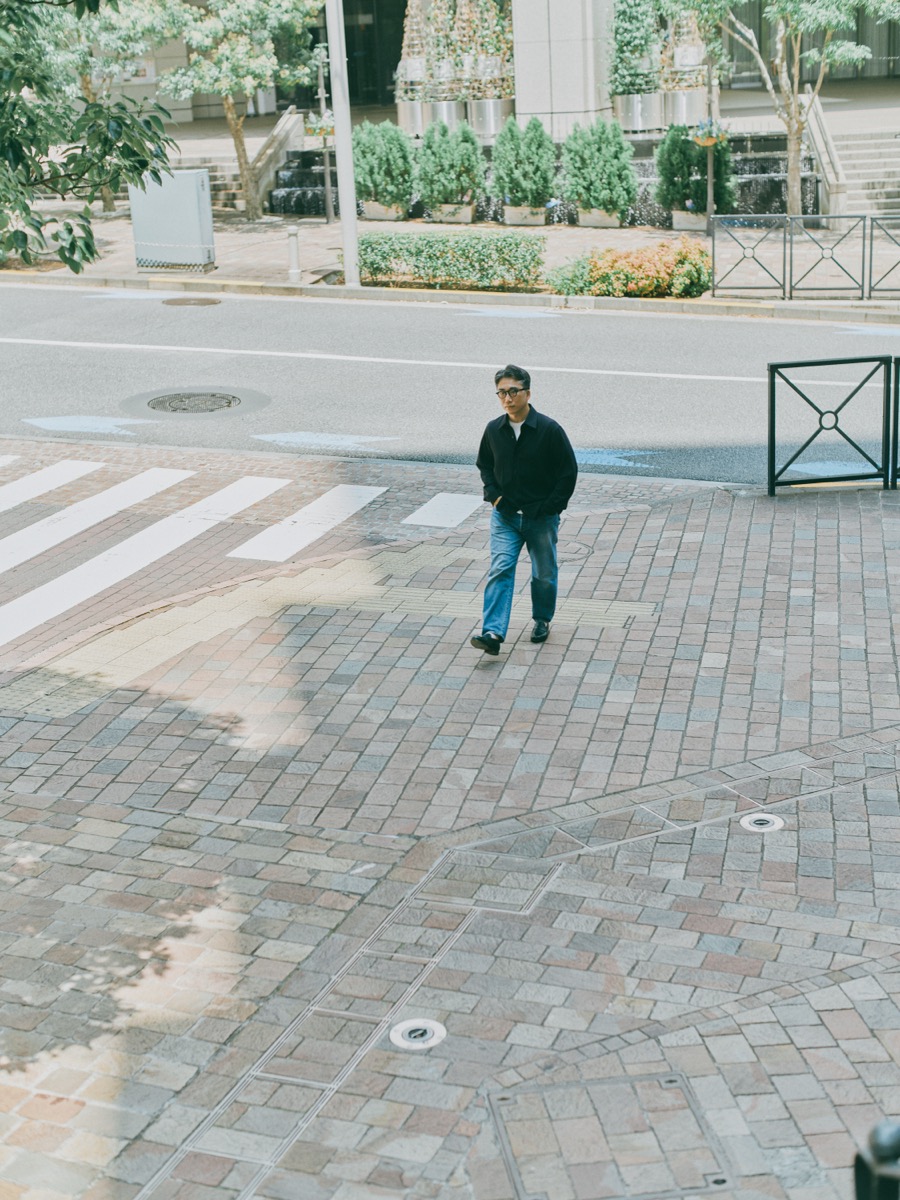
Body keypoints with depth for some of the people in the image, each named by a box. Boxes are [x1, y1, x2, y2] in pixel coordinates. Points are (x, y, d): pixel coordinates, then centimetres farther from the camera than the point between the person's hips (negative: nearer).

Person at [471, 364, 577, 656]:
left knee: (544, 574, 13)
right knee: (500, 570, -12)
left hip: (542, 517, -2)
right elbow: (484, 465, 17)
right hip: (505, 515, 2)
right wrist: (493, 494, 3)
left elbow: (569, 471, -6)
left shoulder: (549, 429, -12)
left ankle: (542, 619, 37)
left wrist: (550, 507, -10)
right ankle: (493, 632, -19)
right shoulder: (493, 430, -1)